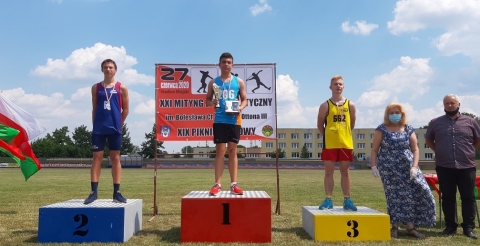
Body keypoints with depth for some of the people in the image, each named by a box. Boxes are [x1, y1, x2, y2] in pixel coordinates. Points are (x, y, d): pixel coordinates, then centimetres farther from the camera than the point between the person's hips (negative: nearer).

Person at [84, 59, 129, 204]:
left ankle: (117, 192, 7)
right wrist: (96, 125, 5)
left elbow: (125, 110, 5)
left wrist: (118, 124, 5)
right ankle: (94, 192, 6)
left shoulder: (121, 88, 3)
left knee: (115, 159, 3)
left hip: (114, 129, -1)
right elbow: (94, 109, 11)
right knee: (97, 158, 2)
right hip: (98, 128, 2)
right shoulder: (96, 87, 10)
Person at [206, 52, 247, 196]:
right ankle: (217, 184, 4)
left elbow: (244, 100, 10)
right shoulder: (213, 82, 7)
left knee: (232, 151, 6)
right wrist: (211, 103, -13)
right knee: (220, 151, -1)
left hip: (234, 120, 1)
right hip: (219, 120, -1)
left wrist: (240, 108, -11)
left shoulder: (239, 82, 8)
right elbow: (207, 100, 10)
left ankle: (234, 184, 11)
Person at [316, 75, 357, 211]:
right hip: (330, 144, -2)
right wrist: (328, 135, 4)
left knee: (345, 172, 9)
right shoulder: (325, 105, -1)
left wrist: (343, 133, 12)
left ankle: (347, 200, 16)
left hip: (346, 143, 2)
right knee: (329, 172, 3)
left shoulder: (350, 105, 4)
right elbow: (320, 125, 4)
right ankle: (328, 200, 9)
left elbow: (351, 124, 14)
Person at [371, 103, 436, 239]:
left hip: (408, 168, 3)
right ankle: (394, 226, 9)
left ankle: (410, 226, 4)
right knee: (395, 195, -3)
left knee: (419, 192, -5)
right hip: (389, 169, -3)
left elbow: (415, 149, 5)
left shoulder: (409, 129, 8)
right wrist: (373, 165, -10)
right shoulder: (382, 129, 1)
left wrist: (414, 166, -7)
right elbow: (374, 149, 0)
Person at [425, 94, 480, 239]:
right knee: (448, 198, 6)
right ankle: (450, 226, 16)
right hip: (444, 167, 0)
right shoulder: (435, 123, 5)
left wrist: (468, 151, 10)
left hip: (467, 167, 0)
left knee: (468, 198, 4)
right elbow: (428, 140, 17)